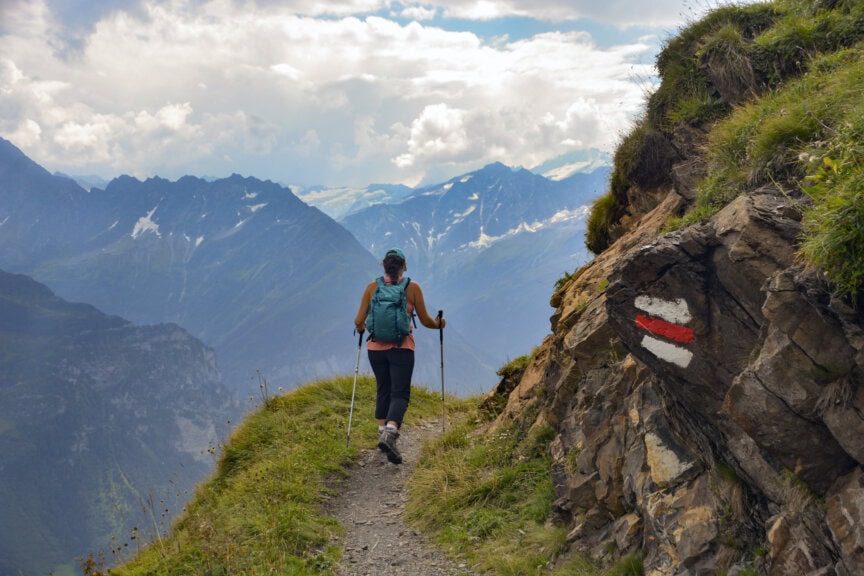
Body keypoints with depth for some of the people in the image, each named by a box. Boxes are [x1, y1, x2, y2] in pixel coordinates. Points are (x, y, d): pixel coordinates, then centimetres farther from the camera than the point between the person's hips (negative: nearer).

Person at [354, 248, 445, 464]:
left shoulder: (372, 287, 2)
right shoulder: (413, 287, -2)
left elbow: (359, 321, 1)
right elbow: (425, 321, 1)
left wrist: (360, 328, 24)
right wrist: (438, 323, 22)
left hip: (376, 347, 3)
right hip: (402, 348, -3)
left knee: (383, 390, 19)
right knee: (400, 393, -1)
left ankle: (384, 432, 20)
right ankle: (389, 434, -23)